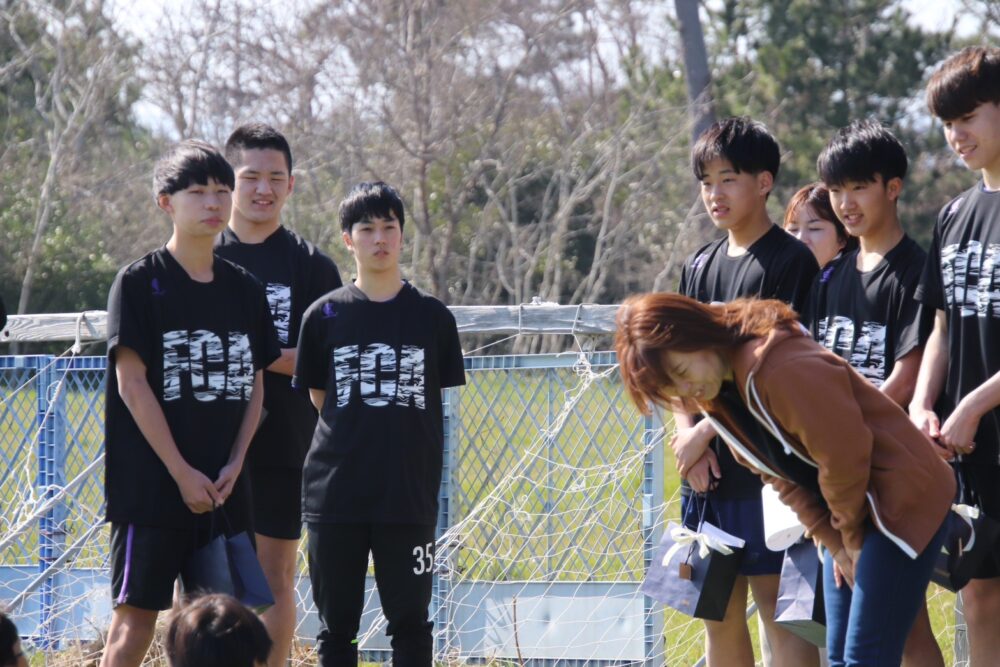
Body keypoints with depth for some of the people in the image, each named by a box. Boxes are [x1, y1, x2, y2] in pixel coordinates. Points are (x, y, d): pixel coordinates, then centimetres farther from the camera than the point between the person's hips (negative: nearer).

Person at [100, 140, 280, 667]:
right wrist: (182, 474, -13)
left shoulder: (244, 288, 10)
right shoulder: (139, 282, -6)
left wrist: (233, 466, -3)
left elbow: (255, 383, 12)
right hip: (152, 483, -5)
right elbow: (132, 383, -10)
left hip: (225, 487, 5)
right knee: (135, 620, -7)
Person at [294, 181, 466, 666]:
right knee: (337, 624, 6)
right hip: (334, 498, 0)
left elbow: (445, 406, 8)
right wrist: (363, 438, 7)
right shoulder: (325, 316, 3)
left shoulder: (432, 317, 3)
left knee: (410, 623, 4)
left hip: (409, 499, 0)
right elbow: (319, 399, 11)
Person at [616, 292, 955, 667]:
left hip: (904, 498, -9)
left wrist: (851, 534, -6)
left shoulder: (784, 369, -27)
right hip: (851, 516, 9)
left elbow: (844, 458, -22)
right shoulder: (716, 396, 2)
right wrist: (836, 543, -1)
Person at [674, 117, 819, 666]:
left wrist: (707, 430, -12)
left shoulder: (790, 261, -6)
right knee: (718, 616, 10)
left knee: (781, 611, -8)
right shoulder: (700, 266, 14)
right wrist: (689, 438, -4)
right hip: (706, 472, 7)